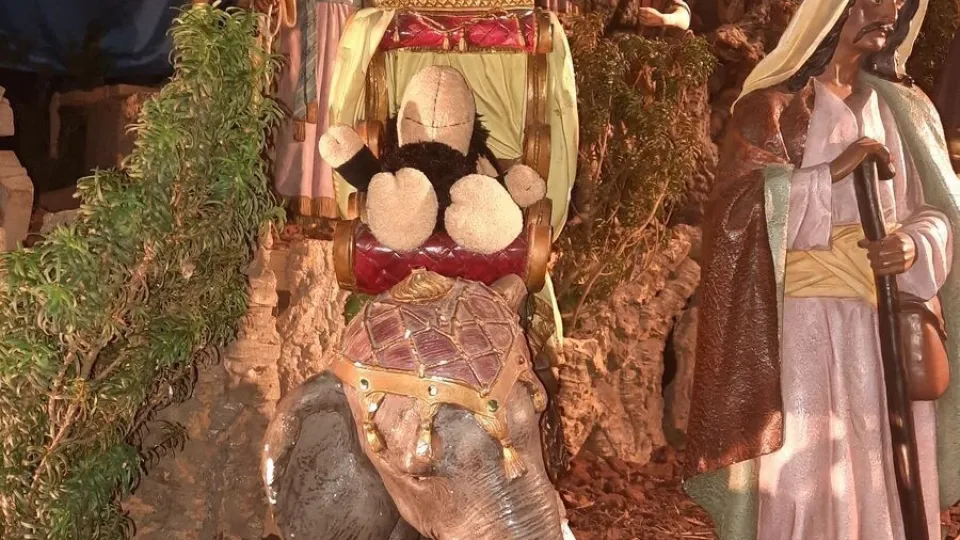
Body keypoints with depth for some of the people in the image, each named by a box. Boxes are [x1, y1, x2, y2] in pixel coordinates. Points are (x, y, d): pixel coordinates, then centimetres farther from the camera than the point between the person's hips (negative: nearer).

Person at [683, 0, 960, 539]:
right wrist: (833, 171, -19)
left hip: (893, 323, 5)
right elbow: (736, 210, -14)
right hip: (807, 327, -4)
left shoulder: (905, 107, 13)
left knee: (892, 481, 10)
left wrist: (916, 244, -13)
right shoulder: (773, 106, -2)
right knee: (804, 481, 0)